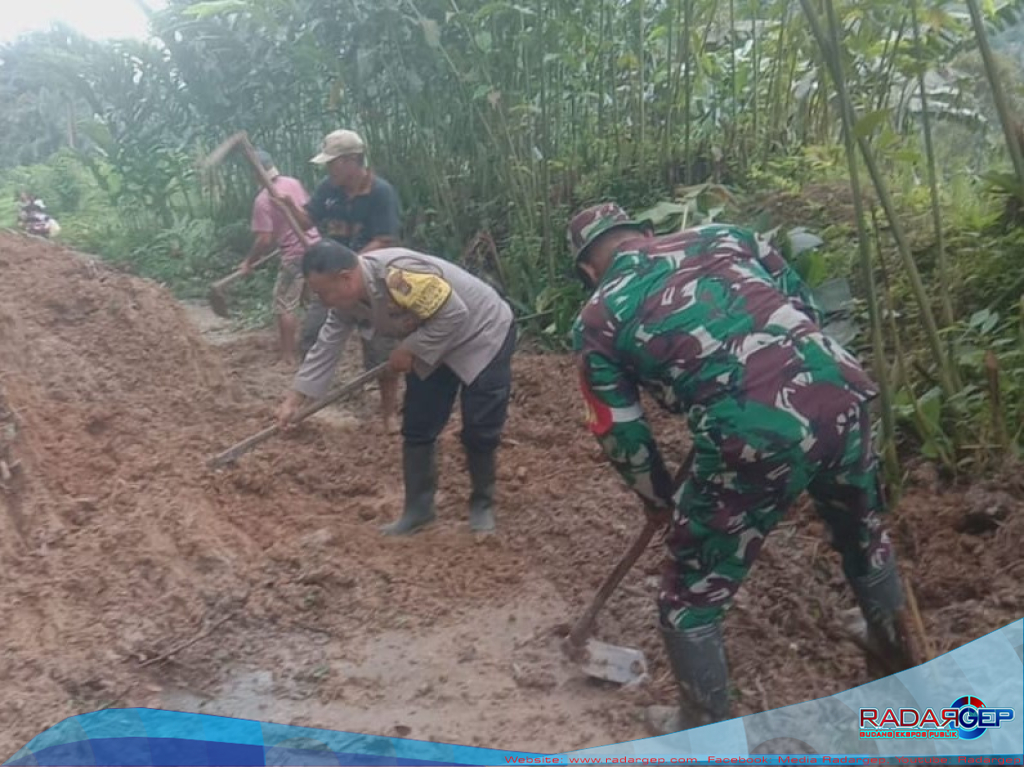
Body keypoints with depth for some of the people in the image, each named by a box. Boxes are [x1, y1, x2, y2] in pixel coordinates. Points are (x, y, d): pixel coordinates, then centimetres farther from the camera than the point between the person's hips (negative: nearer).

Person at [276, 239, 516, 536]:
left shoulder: (398, 273, -37)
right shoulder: (346, 300, -9)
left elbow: (454, 314, -33)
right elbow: (325, 349, -3)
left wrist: (409, 350, -25)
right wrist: (293, 400, -3)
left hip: (482, 336, -8)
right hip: (431, 348, 8)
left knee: (479, 432, -4)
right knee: (417, 430, 6)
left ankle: (482, 504, 19)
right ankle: (418, 508, 20)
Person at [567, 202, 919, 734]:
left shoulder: (597, 320, 11)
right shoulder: (719, 235, 20)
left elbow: (622, 436, 14)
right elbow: (804, 305, 22)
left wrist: (663, 503, 30)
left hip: (755, 438, -6)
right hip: (839, 394, 6)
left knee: (689, 601, 17)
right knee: (864, 533, 36)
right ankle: (899, 663, 60)